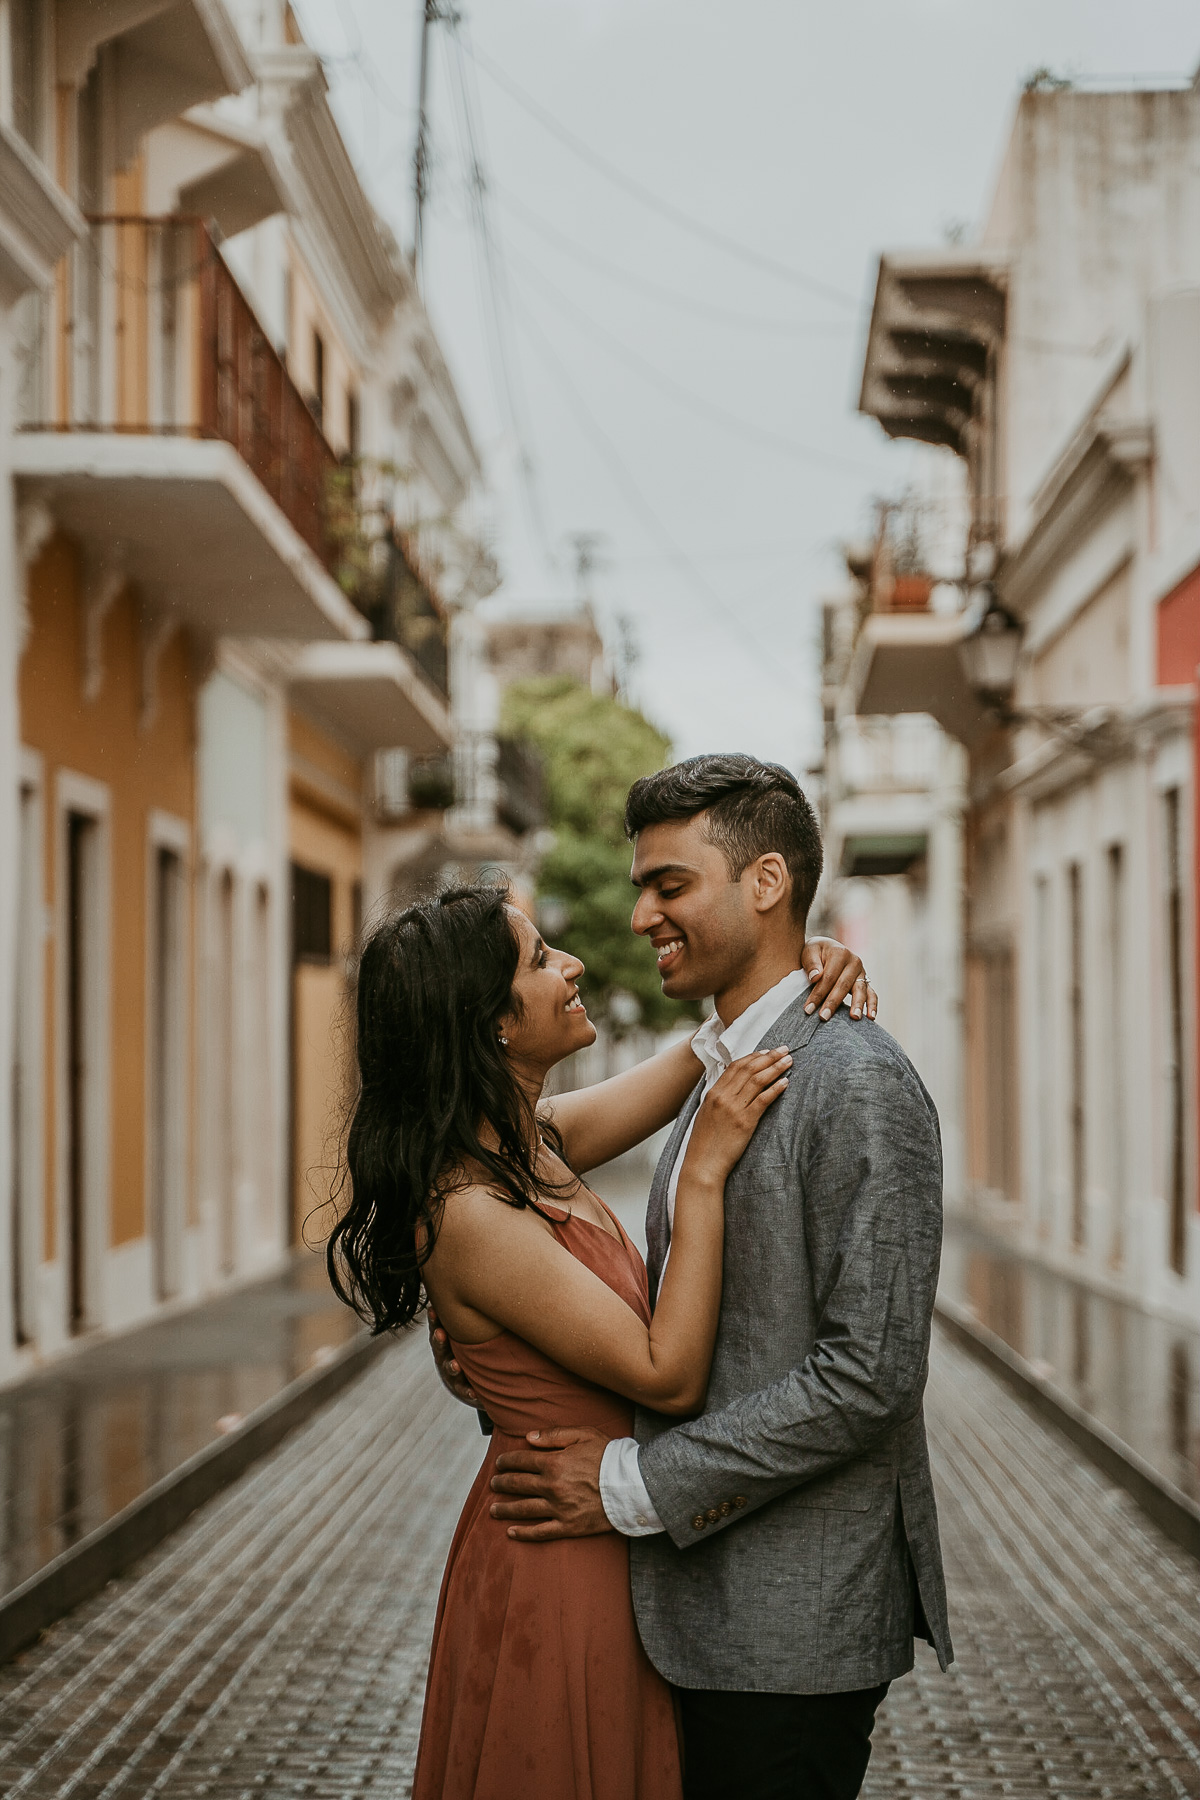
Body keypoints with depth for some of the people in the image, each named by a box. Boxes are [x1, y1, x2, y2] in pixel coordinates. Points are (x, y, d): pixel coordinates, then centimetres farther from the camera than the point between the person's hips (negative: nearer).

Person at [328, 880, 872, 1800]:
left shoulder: (529, 1142, 0)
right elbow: (670, 1377, -25)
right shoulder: (471, 1213, -26)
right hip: (561, 1574, -9)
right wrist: (705, 1172, -26)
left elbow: (689, 1066, 13)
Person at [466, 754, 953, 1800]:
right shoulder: (723, 1075, 14)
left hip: (793, 1627, -9)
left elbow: (868, 1373, -22)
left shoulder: (859, 1084, -17)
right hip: (705, 1607, 9)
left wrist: (636, 1484, -17)